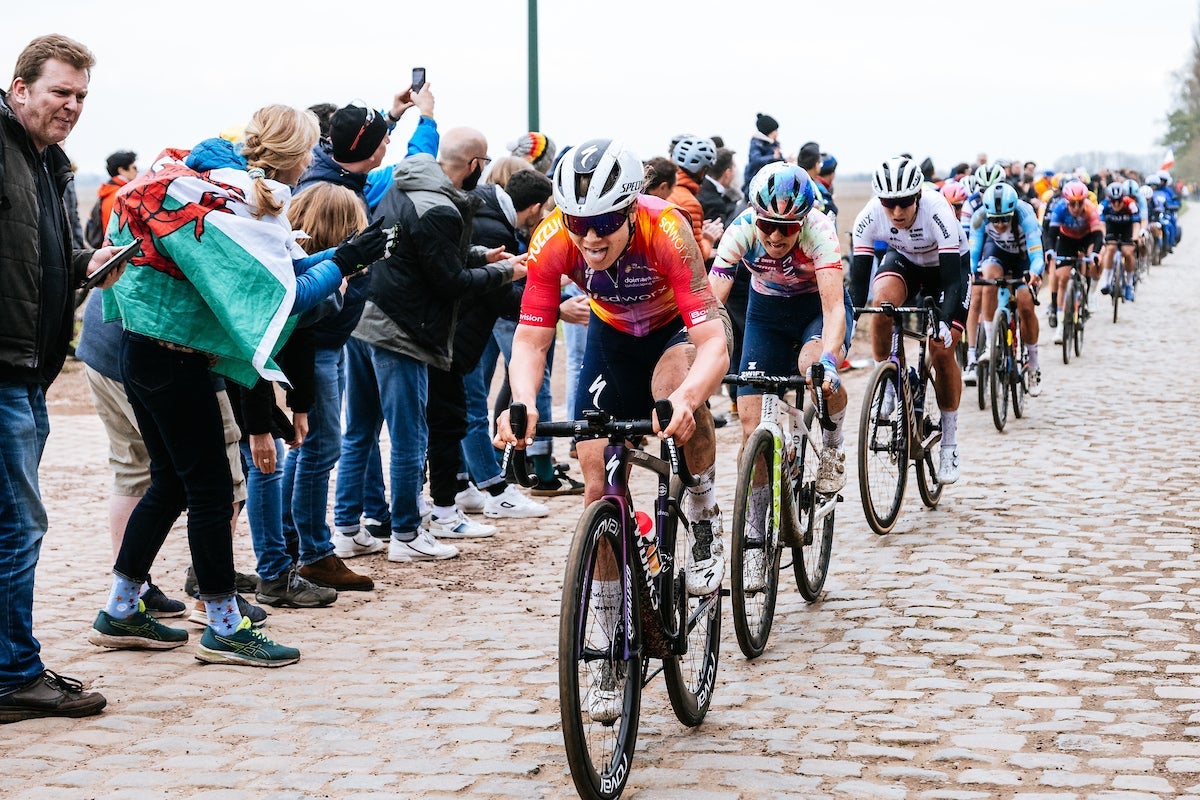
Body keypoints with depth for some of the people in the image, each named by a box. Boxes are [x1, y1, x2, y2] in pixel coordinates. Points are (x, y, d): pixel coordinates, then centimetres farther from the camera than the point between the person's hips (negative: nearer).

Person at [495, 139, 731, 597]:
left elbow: (715, 344, -43)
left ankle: (705, 523, -16)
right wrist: (522, 403, -46)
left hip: (679, 327, -3)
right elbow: (530, 341, -25)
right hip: (612, 334, 3)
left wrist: (684, 399, -63)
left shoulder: (666, 231, -38)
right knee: (598, 481, -5)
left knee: (677, 385, -38)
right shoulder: (551, 242, -29)